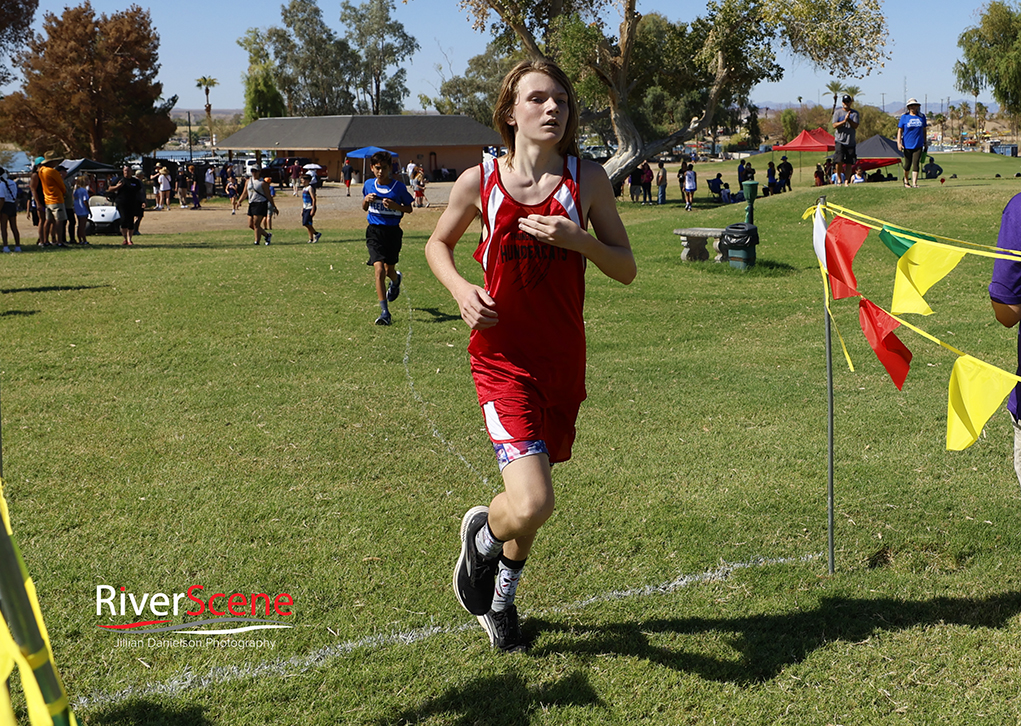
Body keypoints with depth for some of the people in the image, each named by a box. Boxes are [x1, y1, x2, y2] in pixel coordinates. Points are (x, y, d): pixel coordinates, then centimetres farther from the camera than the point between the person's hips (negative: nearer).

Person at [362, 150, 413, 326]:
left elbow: (409, 208, 3)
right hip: (375, 231, 0)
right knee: (379, 270, -15)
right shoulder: (368, 185, 4)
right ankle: (385, 312, -13)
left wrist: (395, 205, -16)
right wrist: (366, 200, -6)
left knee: (389, 270, 15)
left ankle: (396, 280, 57)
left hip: (393, 231, 0)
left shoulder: (399, 187, -5)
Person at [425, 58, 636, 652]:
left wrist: (575, 239, -17)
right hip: (503, 358, -3)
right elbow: (438, 243, 13)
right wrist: (461, 289, -8)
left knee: (532, 499, 16)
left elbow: (627, 270, 1)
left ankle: (501, 596, 45)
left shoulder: (587, 179, -2)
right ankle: (481, 534, 19)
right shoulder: (479, 181, -5)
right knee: (531, 504, -19)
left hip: (563, 360, 3)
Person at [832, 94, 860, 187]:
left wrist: (849, 119, -18)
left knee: (849, 162, -1)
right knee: (839, 161, -12)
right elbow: (834, 125, -4)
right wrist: (844, 121, -16)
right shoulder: (837, 112, 6)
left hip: (850, 140, 2)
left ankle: (846, 181, 5)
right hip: (840, 140, -2)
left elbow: (855, 126, -4)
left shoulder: (854, 113, 7)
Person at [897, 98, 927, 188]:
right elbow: (900, 130, 0)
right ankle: (906, 179, 32)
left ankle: (914, 183, -12)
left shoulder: (922, 116, 8)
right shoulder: (904, 117, 0)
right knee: (908, 164, 5)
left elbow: (924, 130, 16)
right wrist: (899, 142, -11)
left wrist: (925, 143, 17)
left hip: (918, 145, 1)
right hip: (907, 145, -1)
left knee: (916, 163, -9)